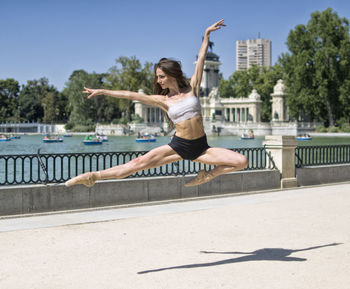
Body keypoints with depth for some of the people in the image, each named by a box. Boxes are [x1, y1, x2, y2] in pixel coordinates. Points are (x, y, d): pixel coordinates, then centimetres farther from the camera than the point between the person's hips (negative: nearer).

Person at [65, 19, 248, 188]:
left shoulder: (192, 89, 4)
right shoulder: (163, 100, 3)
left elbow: (201, 59, 6)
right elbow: (131, 95, 2)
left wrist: (207, 34, 6)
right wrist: (102, 91, 1)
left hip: (200, 147, 1)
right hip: (178, 146, -1)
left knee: (241, 161, -13)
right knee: (138, 163, -15)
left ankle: (208, 175, 6)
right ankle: (93, 177, -9)